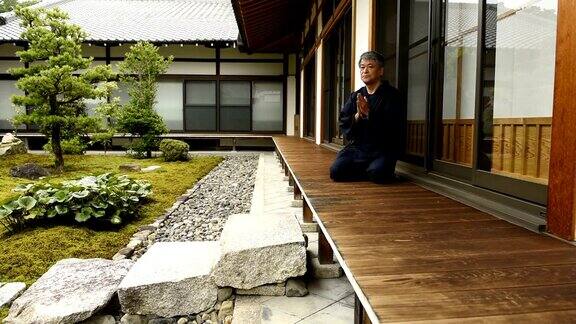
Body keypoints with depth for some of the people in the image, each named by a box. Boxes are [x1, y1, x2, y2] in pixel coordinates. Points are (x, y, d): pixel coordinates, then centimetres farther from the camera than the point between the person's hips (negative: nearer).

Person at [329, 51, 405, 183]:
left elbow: (393, 127, -13)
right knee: (336, 171, -18)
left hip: (383, 149, -4)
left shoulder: (392, 95, -2)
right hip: (357, 146, 4)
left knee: (377, 173, -32)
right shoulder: (355, 96, 13)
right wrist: (357, 116, -15)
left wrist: (369, 114, -22)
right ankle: (367, 170, 7)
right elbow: (343, 124, 6)